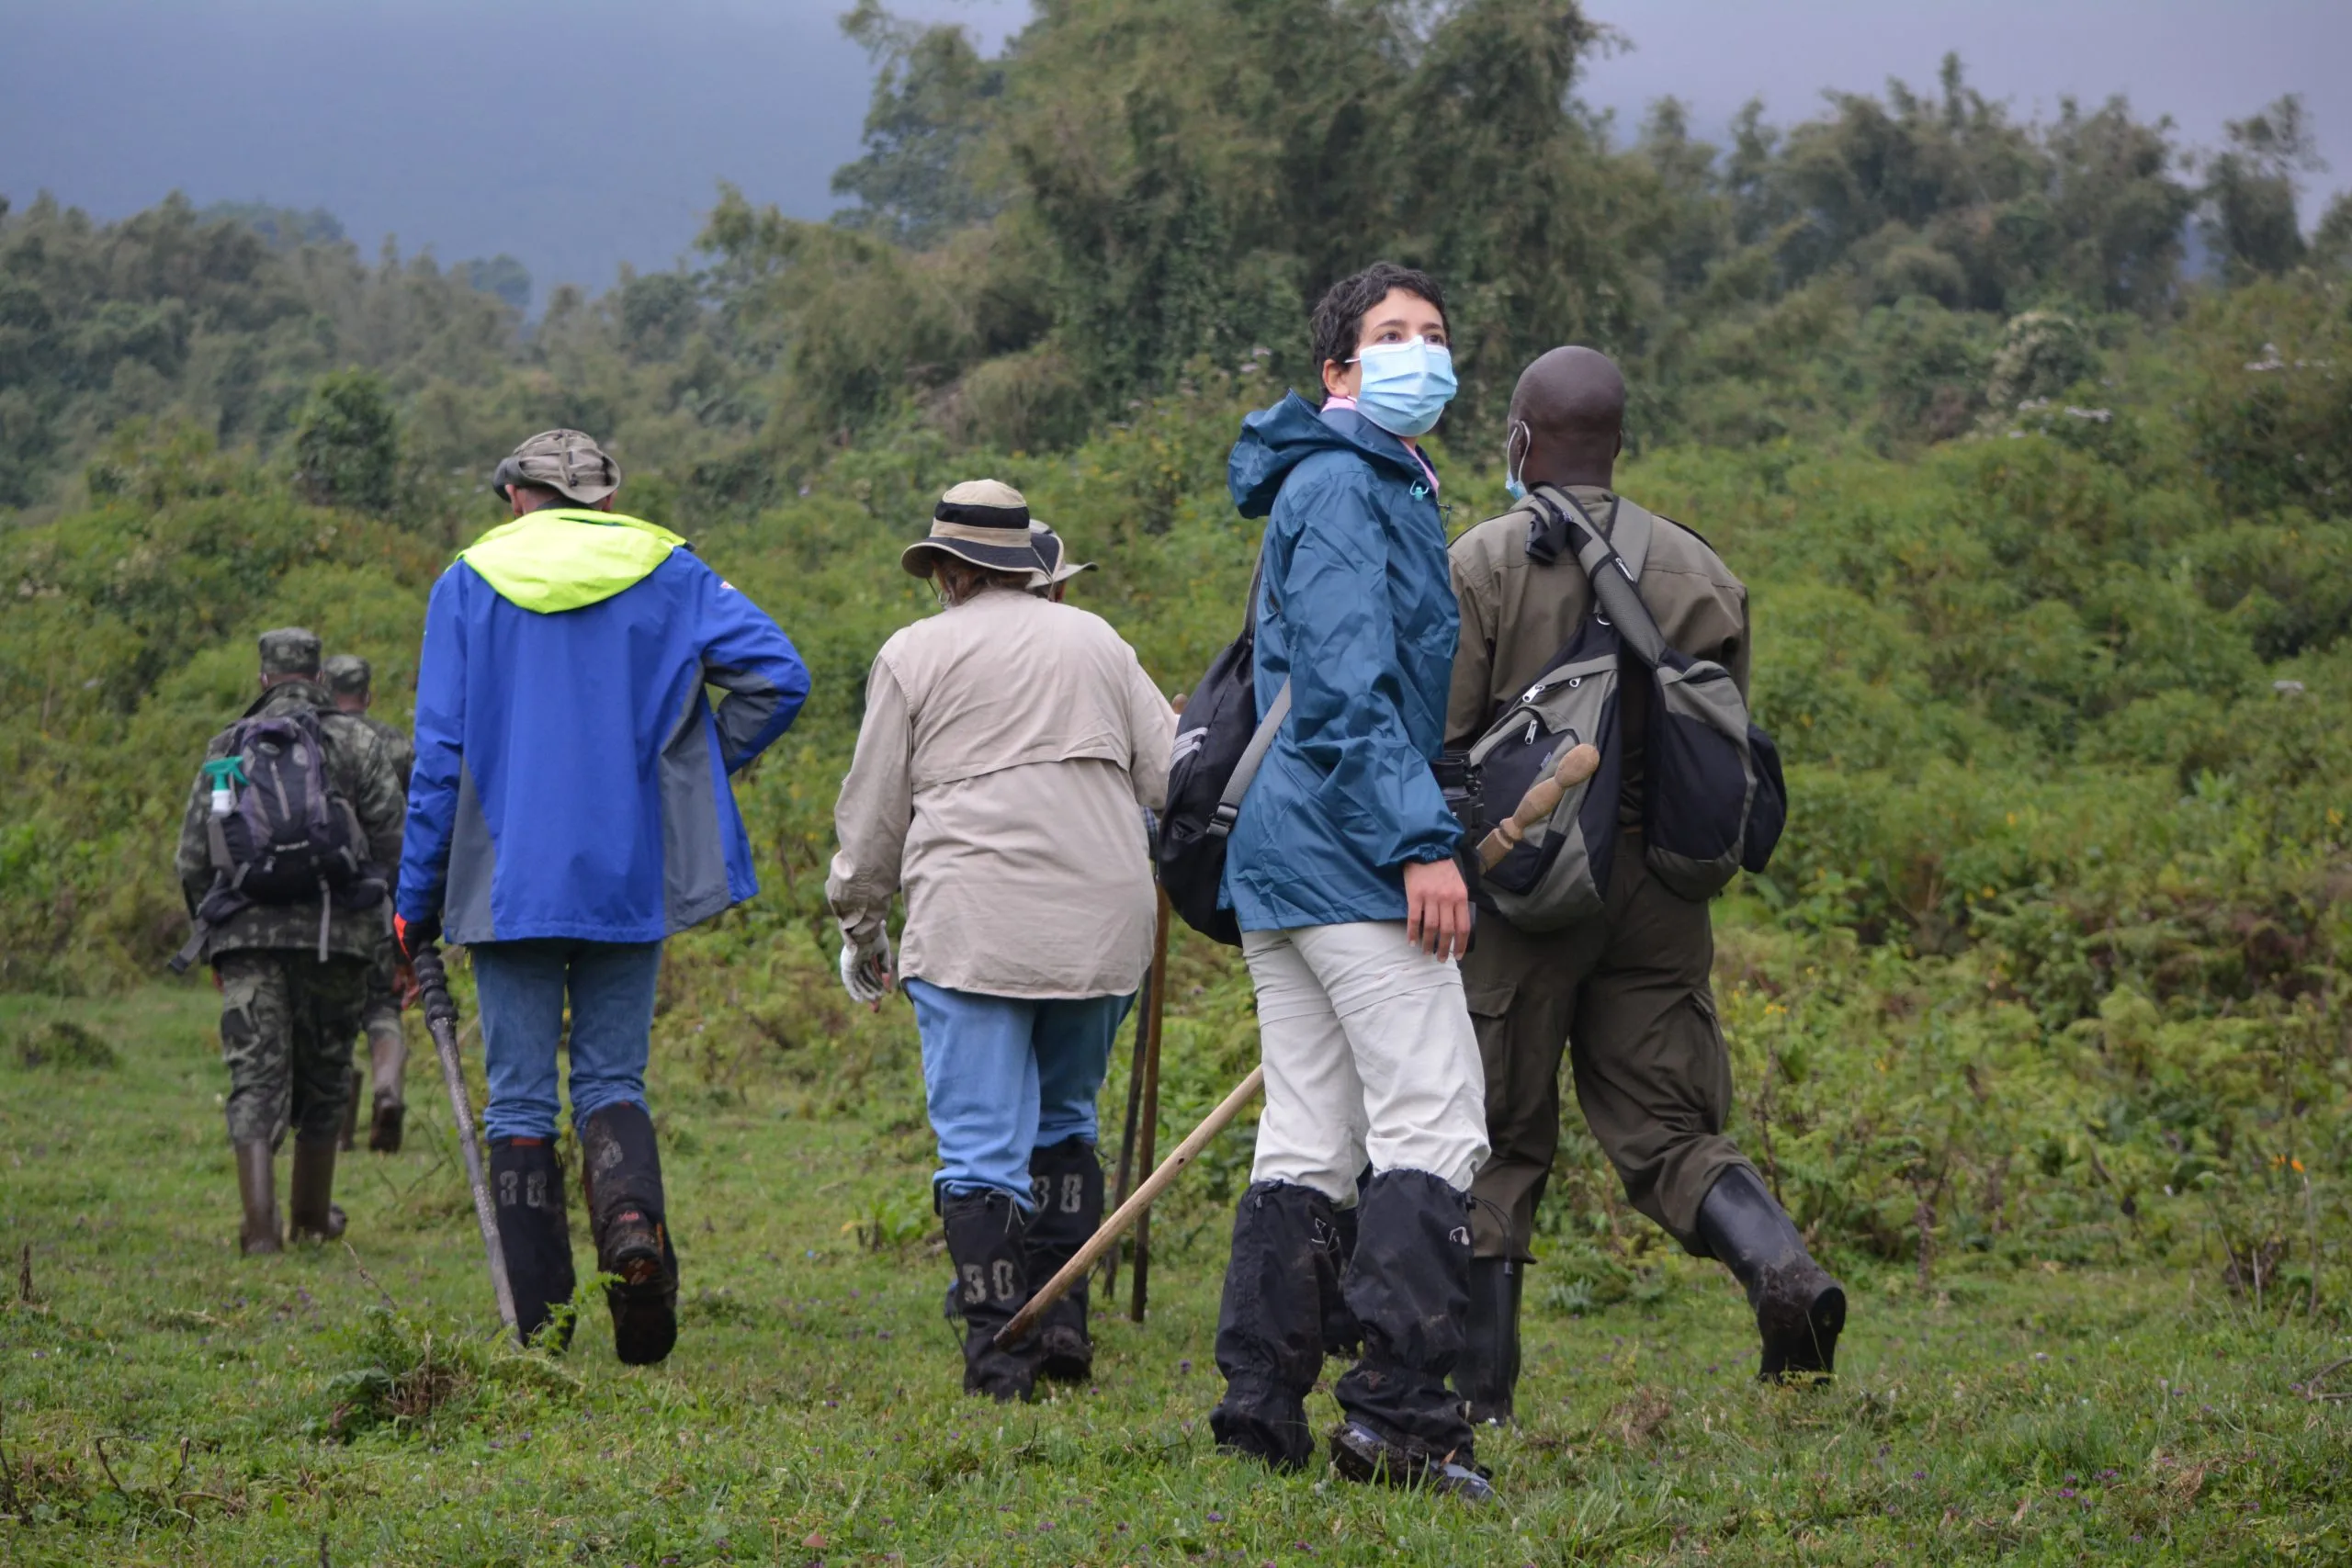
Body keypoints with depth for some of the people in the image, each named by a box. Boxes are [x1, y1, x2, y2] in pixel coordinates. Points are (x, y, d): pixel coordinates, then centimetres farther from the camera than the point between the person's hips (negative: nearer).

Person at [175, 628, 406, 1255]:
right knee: (322, 1077, 15)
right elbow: (393, 841, -3)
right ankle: (312, 1210, 28)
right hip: (332, 932, -1)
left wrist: (214, 941, 21)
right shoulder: (356, 742, 4)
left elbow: (192, 859, 10)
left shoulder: (227, 747, 11)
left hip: (244, 930, 1)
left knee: (257, 1079, -2)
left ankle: (260, 1223, -17)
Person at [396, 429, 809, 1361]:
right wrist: (698, 765, 6)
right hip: (630, 877, 1)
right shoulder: (666, 573, 6)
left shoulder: (470, 584, 3)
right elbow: (777, 675, -6)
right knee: (612, 1079, 11)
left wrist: (418, 898, 3)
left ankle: (538, 1326, -1)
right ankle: (633, 1216, -20)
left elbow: (441, 753, 0)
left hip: (507, 881, -1)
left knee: (519, 1100, 5)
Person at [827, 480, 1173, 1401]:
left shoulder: (916, 654, 6)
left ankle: (996, 1348, -9)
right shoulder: (1097, 642, 14)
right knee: (1064, 1119, 18)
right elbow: (1174, 777, 12)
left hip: (971, 929, -4)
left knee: (981, 1143, -3)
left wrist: (861, 928, 20)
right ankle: (1062, 1320, 10)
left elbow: (873, 813, 8)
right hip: (1104, 925, 4)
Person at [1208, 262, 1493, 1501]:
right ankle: (1395, 1409, -15)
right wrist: (1423, 842, -23)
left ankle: (1260, 1409, 7)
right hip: (1349, 853, -11)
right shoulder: (1341, 486, -9)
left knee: (1307, 1144, 8)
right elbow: (1348, 690, -19)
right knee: (1433, 1128, -11)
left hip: (1279, 853, 11)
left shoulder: (1385, 490, 24)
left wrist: (1413, 830, 27)